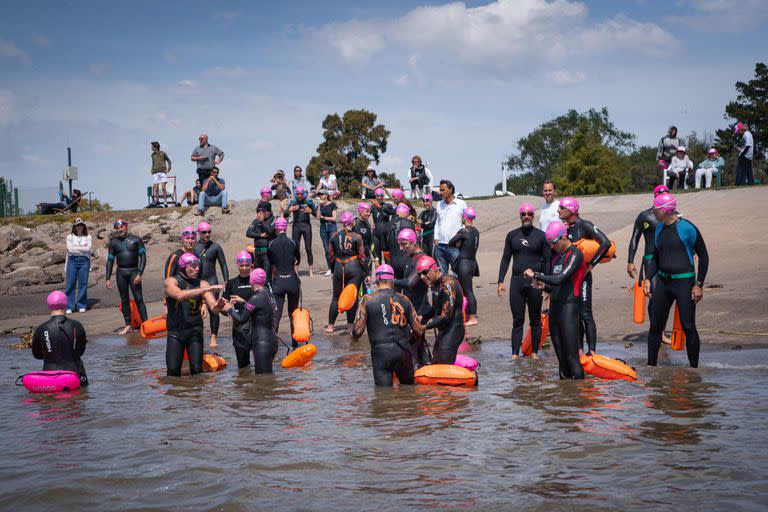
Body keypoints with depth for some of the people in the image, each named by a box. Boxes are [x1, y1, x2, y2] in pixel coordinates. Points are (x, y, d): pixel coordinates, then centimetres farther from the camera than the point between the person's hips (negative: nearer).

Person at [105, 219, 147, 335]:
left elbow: (143, 257, -2)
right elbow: (110, 261, 11)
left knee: (139, 299, -9)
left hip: (133, 271, -3)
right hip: (120, 272, 3)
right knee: (124, 300, 5)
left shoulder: (136, 240, 0)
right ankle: (128, 326, 11)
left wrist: (139, 274, -13)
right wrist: (108, 279, 5)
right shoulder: (113, 243, 8)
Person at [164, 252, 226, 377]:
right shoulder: (170, 282, -3)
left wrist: (218, 305, -30)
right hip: (175, 331, -1)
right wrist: (205, 289, -30)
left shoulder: (202, 284, 2)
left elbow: (214, 309, -5)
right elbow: (179, 295, -26)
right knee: (173, 370, -5)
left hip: (194, 330, 1)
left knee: (197, 369, -8)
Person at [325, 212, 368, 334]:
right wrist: (366, 273, 5)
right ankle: (350, 326, 3)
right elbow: (361, 256, -3)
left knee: (336, 297, 11)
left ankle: (330, 326, 11)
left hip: (339, 268, 2)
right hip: (354, 268, -2)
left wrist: (333, 270, 20)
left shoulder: (334, 237, 3)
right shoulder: (356, 237, -4)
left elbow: (331, 255, 8)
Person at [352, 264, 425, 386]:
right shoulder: (404, 300, 8)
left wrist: (355, 335, 16)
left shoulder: (367, 300, -1)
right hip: (403, 351, 2)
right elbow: (419, 331, 8)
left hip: (380, 353, -2)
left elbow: (357, 331, -7)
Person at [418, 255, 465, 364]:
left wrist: (425, 327, -18)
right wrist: (422, 317, 6)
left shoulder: (447, 284, -20)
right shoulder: (435, 283, 11)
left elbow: (446, 316, -23)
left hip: (452, 331, -10)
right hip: (443, 331, 10)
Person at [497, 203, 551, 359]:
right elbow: (506, 259, 12)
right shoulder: (512, 235, 10)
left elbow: (547, 260, 2)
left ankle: (534, 352, 14)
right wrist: (500, 281, 4)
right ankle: (515, 354, 2)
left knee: (535, 320, 6)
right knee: (517, 320, 2)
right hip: (516, 281, 2)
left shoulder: (541, 235, 3)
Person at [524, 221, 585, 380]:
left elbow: (559, 279, -22)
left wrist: (535, 274, -13)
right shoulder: (558, 256, 20)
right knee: (560, 356, 8)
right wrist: (544, 286, 6)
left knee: (572, 356, -12)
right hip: (554, 307, 9)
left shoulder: (575, 254, -8)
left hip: (569, 307, -9)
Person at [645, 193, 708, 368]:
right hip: (663, 282, 6)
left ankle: (694, 368, 5)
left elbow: (703, 256, -6)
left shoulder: (687, 228, -10)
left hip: (684, 282, -6)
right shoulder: (659, 228, 10)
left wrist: (699, 284, -11)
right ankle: (651, 365, 18)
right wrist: (648, 279, 9)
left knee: (688, 327, -5)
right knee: (655, 325, 7)